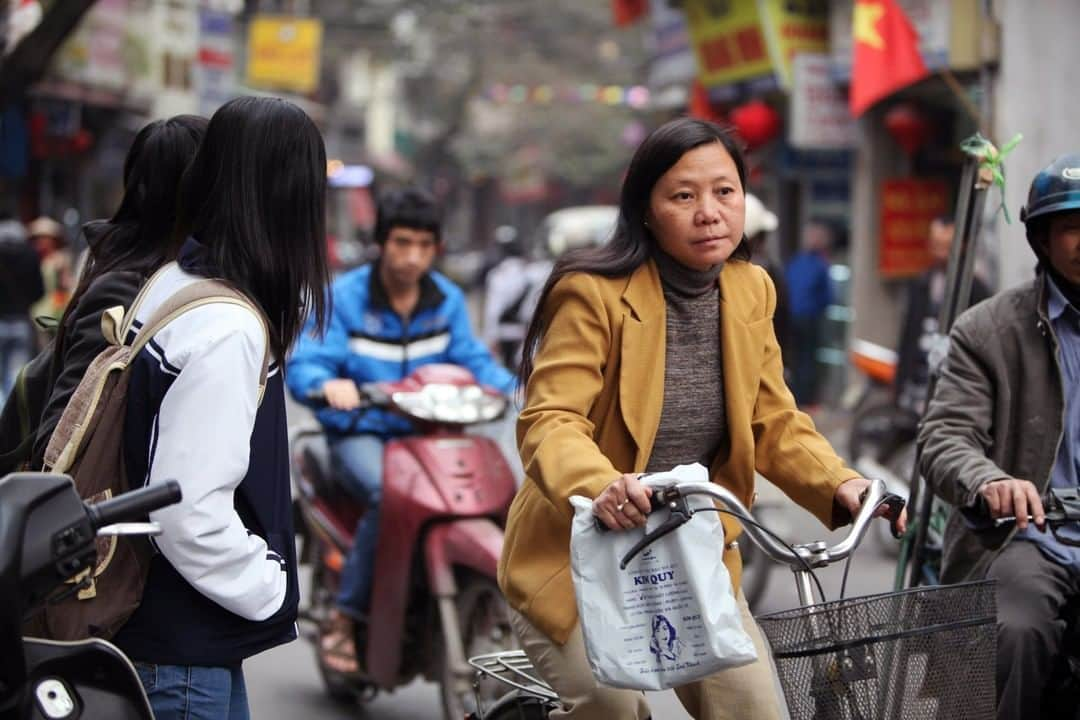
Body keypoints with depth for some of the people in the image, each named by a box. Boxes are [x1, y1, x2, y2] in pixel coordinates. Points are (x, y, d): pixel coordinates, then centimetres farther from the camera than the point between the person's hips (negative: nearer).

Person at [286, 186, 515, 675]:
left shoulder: (448, 300, 11)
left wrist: (510, 387, -14)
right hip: (359, 433, -4)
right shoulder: (344, 296, -2)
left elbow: (471, 359, 8)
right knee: (390, 495, -35)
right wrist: (329, 384, -34)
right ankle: (346, 619, -24)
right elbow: (304, 363, -11)